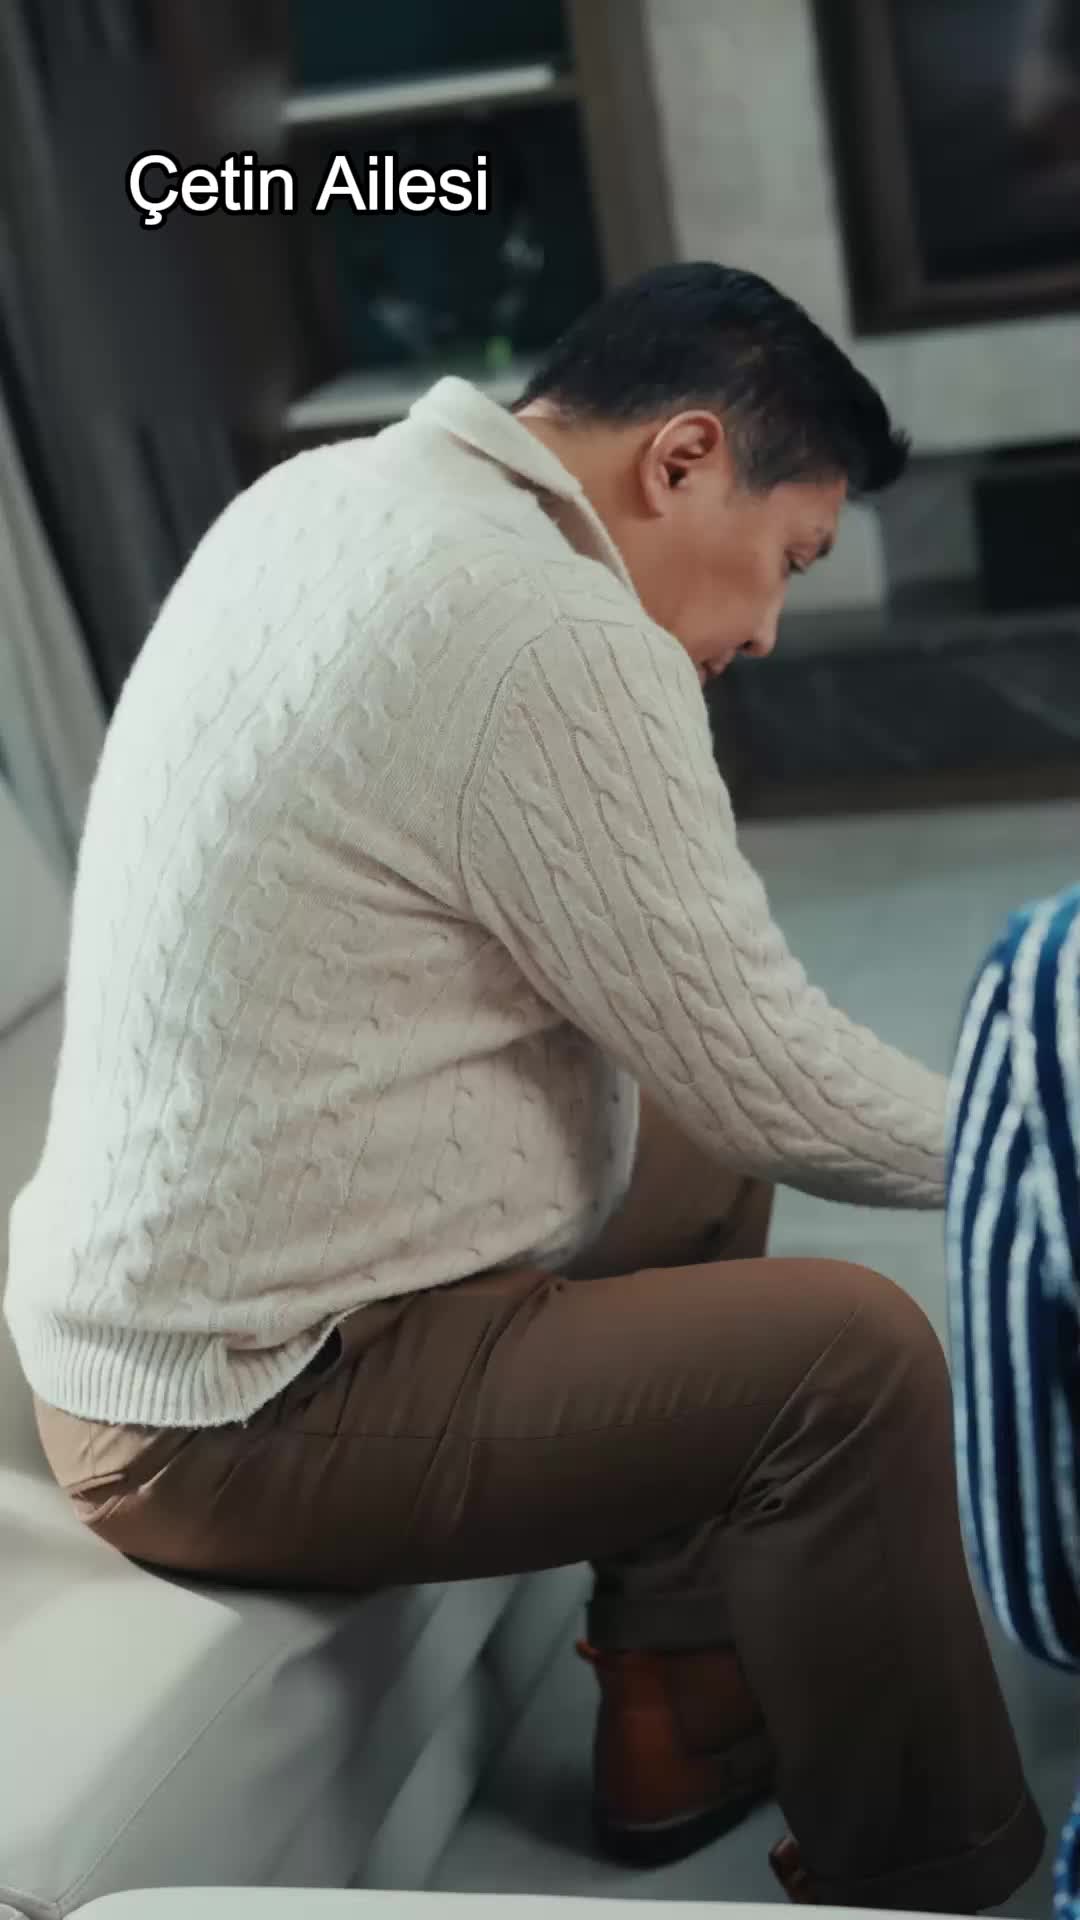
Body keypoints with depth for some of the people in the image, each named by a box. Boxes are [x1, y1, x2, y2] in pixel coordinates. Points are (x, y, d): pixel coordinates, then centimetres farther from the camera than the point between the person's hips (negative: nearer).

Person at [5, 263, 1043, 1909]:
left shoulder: (335, 491, 7)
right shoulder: (547, 629, -23)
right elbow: (763, 1068, -14)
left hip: (155, 1302, 10)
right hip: (249, 1415, -10)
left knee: (707, 1162, 20)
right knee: (853, 1360, -13)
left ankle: (682, 1725, 27)